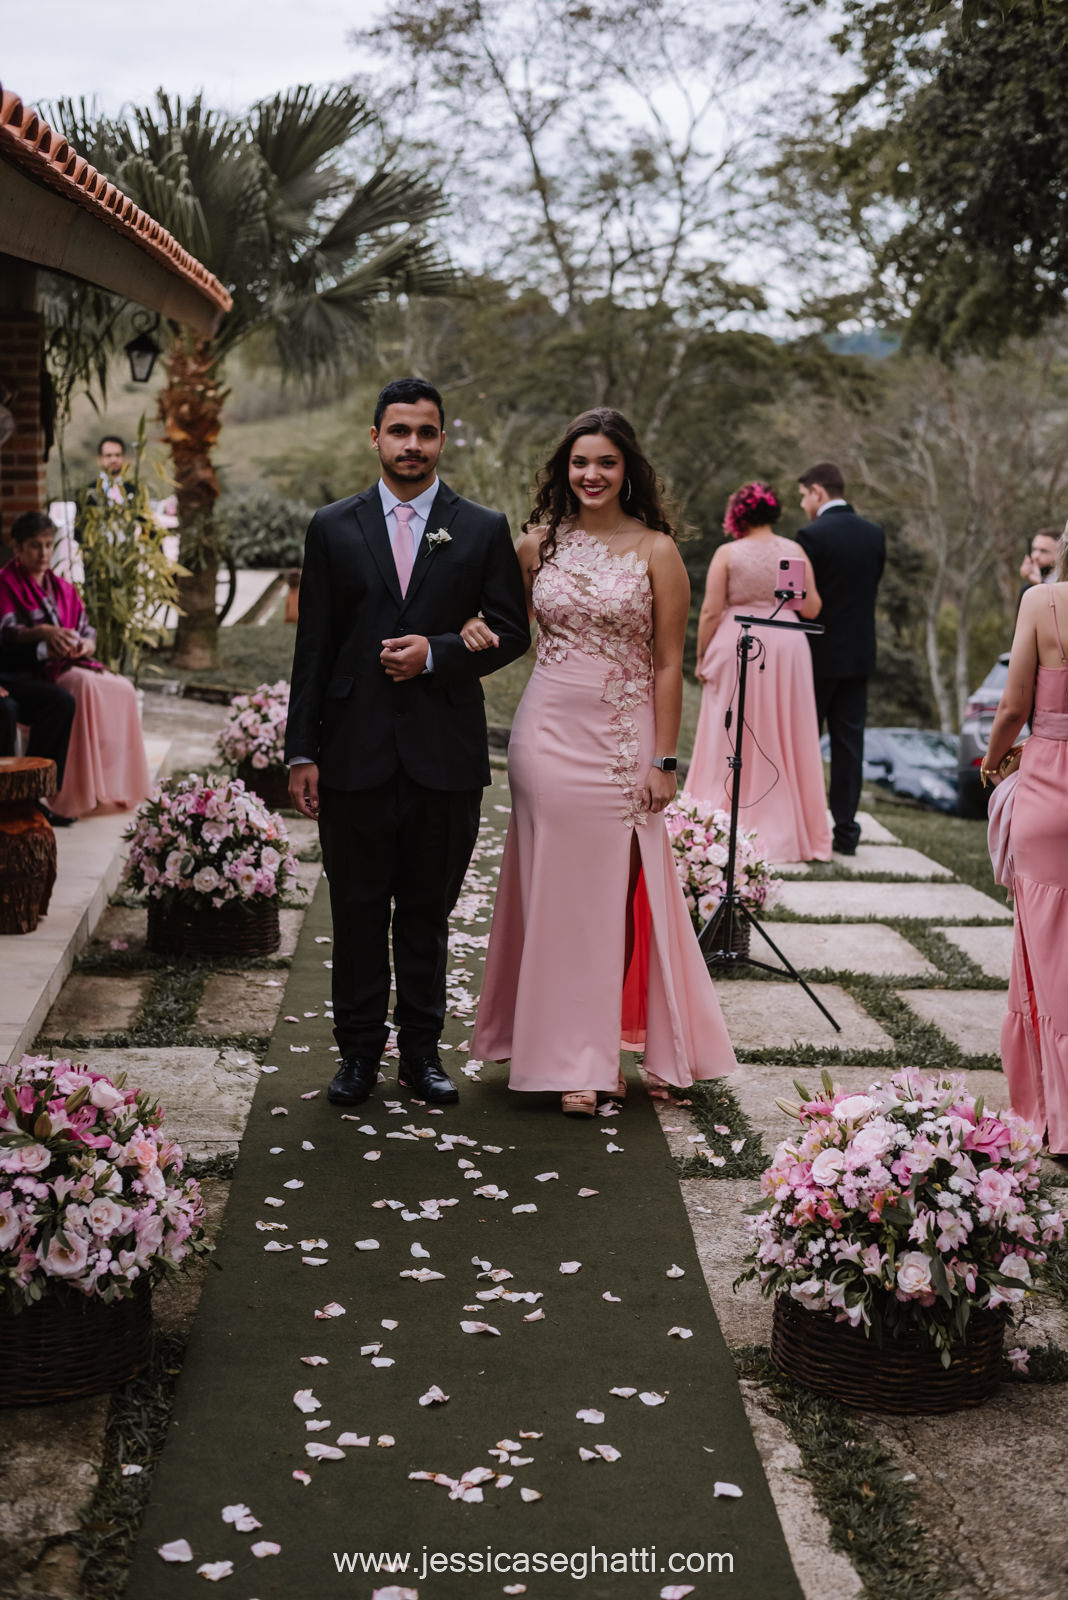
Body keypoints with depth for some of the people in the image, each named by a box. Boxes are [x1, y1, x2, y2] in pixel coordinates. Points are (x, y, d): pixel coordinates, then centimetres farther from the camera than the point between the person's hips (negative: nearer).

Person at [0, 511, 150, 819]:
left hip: (70, 664, 6)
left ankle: (116, 787, -20)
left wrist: (85, 644, -11)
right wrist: (43, 632, -31)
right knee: (85, 685, -35)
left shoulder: (63, 588, 23)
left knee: (123, 688, -21)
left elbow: (87, 631, 14)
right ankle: (80, 794, -38)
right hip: (30, 670, -6)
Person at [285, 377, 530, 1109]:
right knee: (358, 911, 7)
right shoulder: (333, 528, 6)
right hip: (355, 752, 0)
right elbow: (313, 645, 4)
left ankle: (422, 1049, 22)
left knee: (429, 912, 9)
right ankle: (359, 1051, 19)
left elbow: (511, 632, 4)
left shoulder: (484, 529, 5)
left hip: (444, 753, 0)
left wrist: (436, 653, -13)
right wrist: (302, 751, 0)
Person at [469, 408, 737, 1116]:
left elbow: (668, 664, -2)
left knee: (613, 890, 1)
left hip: (621, 739, -2)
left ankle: (599, 1052, 12)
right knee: (555, 888, 4)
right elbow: (506, 619, 21)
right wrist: (476, 627, -3)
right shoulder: (541, 541, 7)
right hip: (547, 731, 2)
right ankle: (562, 1052, 11)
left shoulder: (656, 550, -2)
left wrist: (664, 761, -6)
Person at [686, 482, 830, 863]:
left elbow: (710, 611, -6)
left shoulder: (727, 554, -4)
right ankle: (789, 831, 13)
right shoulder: (795, 552, 1)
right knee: (786, 740, 9)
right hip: (785, 647, 2)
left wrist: (701, 656, 2)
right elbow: (811, 609, 1)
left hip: (736, 647, -2)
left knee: (732, 740, 5)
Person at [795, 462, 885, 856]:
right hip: (859, 654, 5)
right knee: (849, 742, 8)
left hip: (818, 654, -5)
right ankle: (845, 829, 9)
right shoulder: (874, 534, 6)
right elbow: (872, 586, 10)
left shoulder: (812, 536, -14)